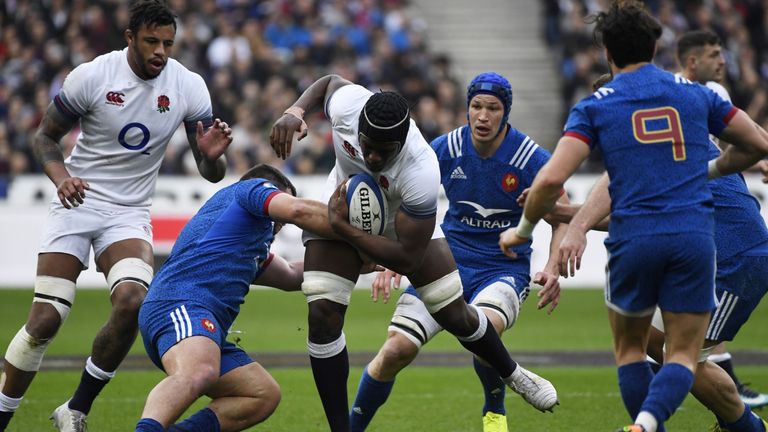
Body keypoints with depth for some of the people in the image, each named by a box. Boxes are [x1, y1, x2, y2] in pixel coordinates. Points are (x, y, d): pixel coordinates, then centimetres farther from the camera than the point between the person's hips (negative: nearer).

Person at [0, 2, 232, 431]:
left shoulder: (189, 87, -6)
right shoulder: (91, 76, -13)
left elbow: (211, 173, -1)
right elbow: (46, 136, -1)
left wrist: (212, 155, -25)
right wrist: (61, 176, -21)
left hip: (130, 214, 2)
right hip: (78, 203, -2)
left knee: (133, 301, -24)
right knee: (45, 320, -11)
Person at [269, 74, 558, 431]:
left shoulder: (420, 174, -44)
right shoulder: (347, 105, -34)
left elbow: (409, 259, -36)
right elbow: (329, 82, -5)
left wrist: (343, 228, -36)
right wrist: (294, 112, -23)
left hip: (406, 224, -2)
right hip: (339, 207, 2)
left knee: (455, 315, 7)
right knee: (322, 317, -15)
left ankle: (512, 375, 40)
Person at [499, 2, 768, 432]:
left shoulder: (595, 106, 4)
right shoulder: (695, 93, 11)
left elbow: (552, 179, -6)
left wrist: (523, 230, 9)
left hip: (633, 239, -1)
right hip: (695, 235, 1)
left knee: (630, 348, 21)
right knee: (683, 356, 5)